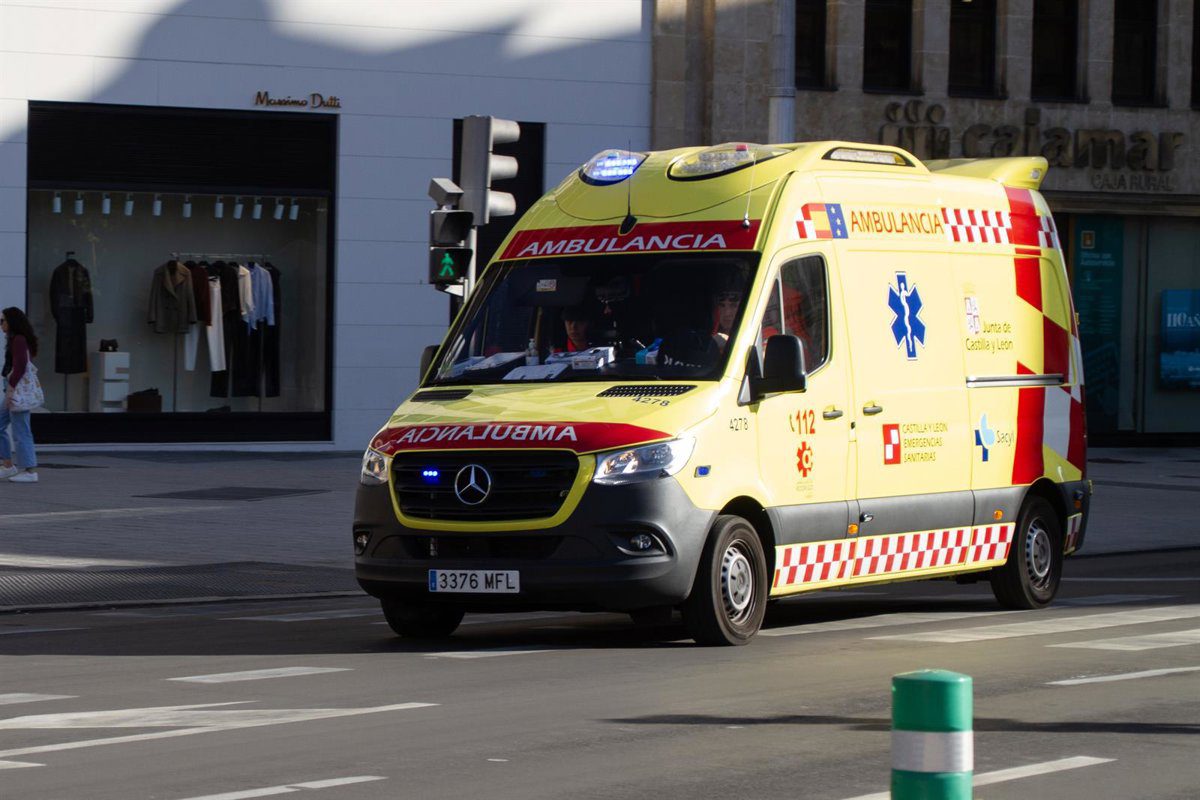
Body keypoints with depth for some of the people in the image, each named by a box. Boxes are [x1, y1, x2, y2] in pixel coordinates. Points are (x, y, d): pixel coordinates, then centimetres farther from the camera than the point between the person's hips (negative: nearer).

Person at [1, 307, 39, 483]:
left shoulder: (19, 340, -14)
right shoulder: (18, 339, 16)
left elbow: (20, 366, -22)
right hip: (16, 388, 11)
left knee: (20, 431, -6)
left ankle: (30, 471, -3)